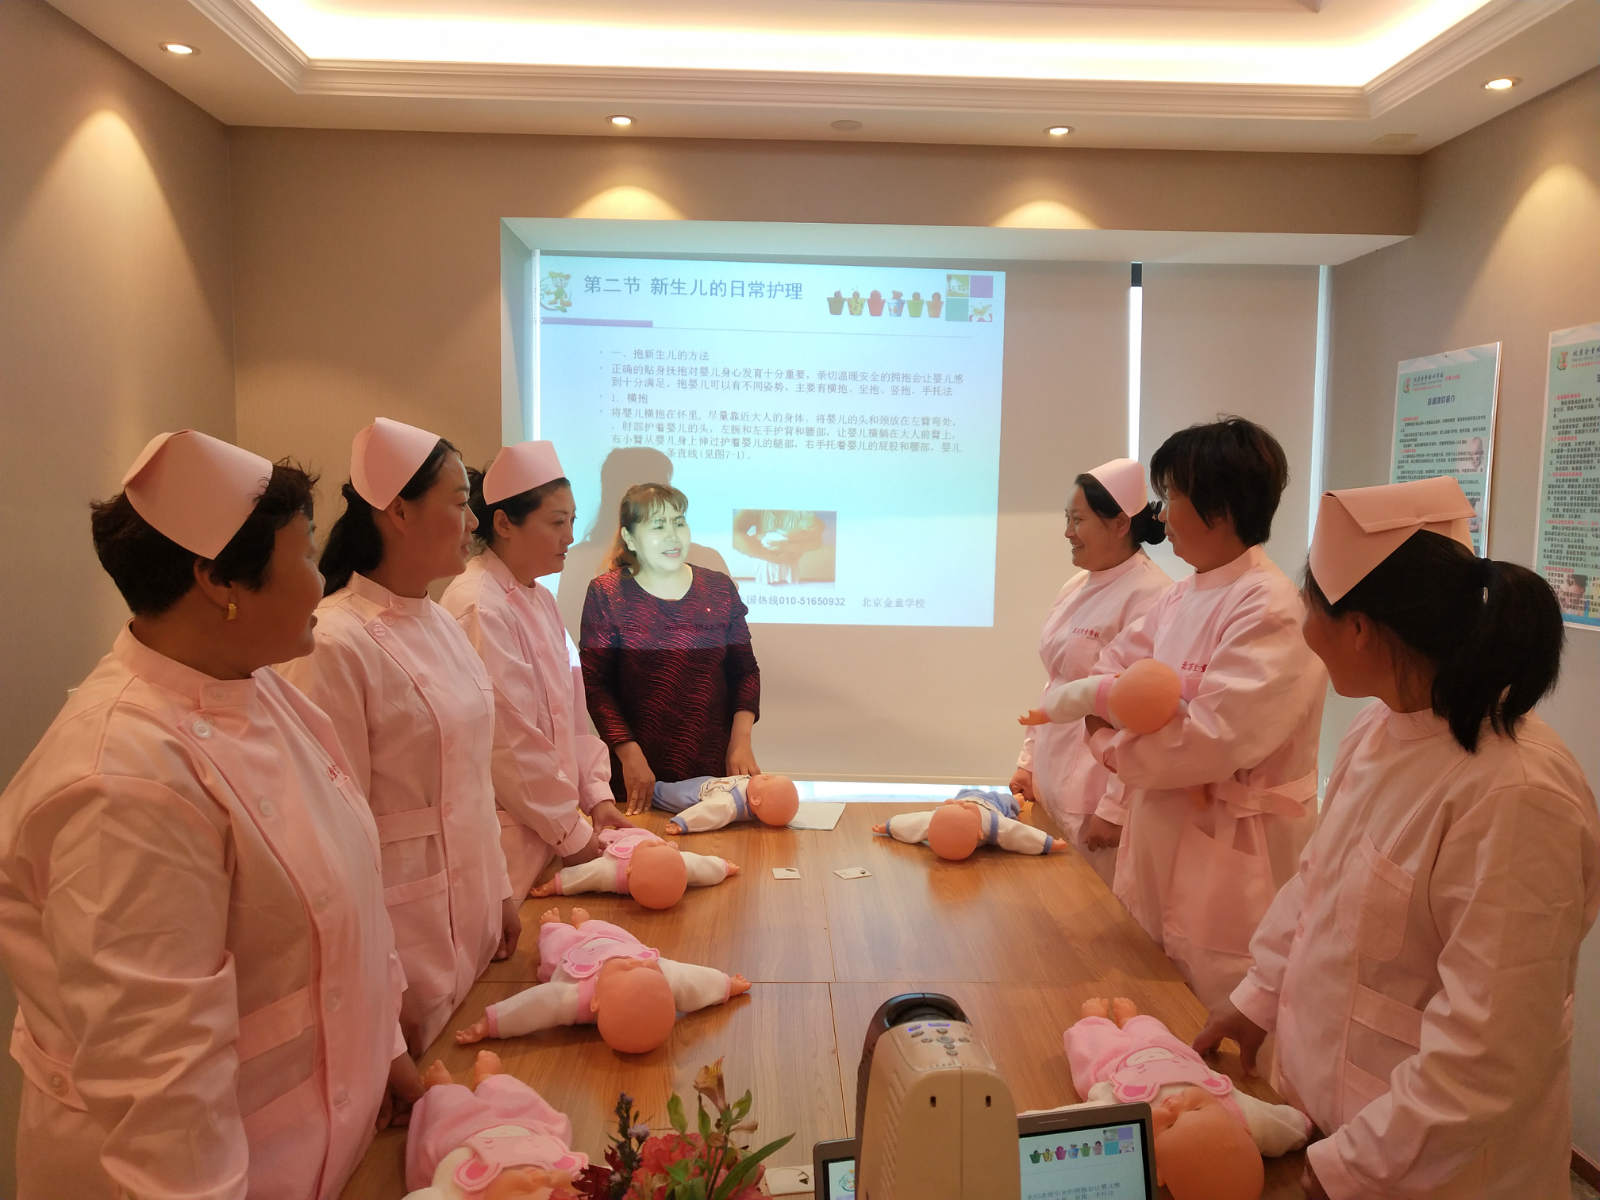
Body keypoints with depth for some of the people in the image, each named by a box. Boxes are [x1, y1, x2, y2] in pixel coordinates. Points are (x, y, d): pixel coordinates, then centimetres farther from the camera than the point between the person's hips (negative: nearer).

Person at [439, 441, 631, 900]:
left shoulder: (537, 599, 11)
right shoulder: (478, 608, -19)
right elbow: (509, 744, -20)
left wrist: (597, 797, 4)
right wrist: (571, 834, -13)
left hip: (548, 823, 9)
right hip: (507, 834, -9)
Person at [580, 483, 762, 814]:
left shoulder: (719, 588, 6)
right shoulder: (606, 594, -2)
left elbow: (745, 671, 9)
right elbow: (595, 684, -7)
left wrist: (741, 741, -3)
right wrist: (629, 753, -15)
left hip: (716, 764, 3)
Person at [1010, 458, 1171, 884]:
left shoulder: (1148, 597, -17)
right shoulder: (1075, 589, 10)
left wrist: (1114, 810, -18)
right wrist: (1028, 763, 15)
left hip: (1100, 802, -8)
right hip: (1053, 791, 8)